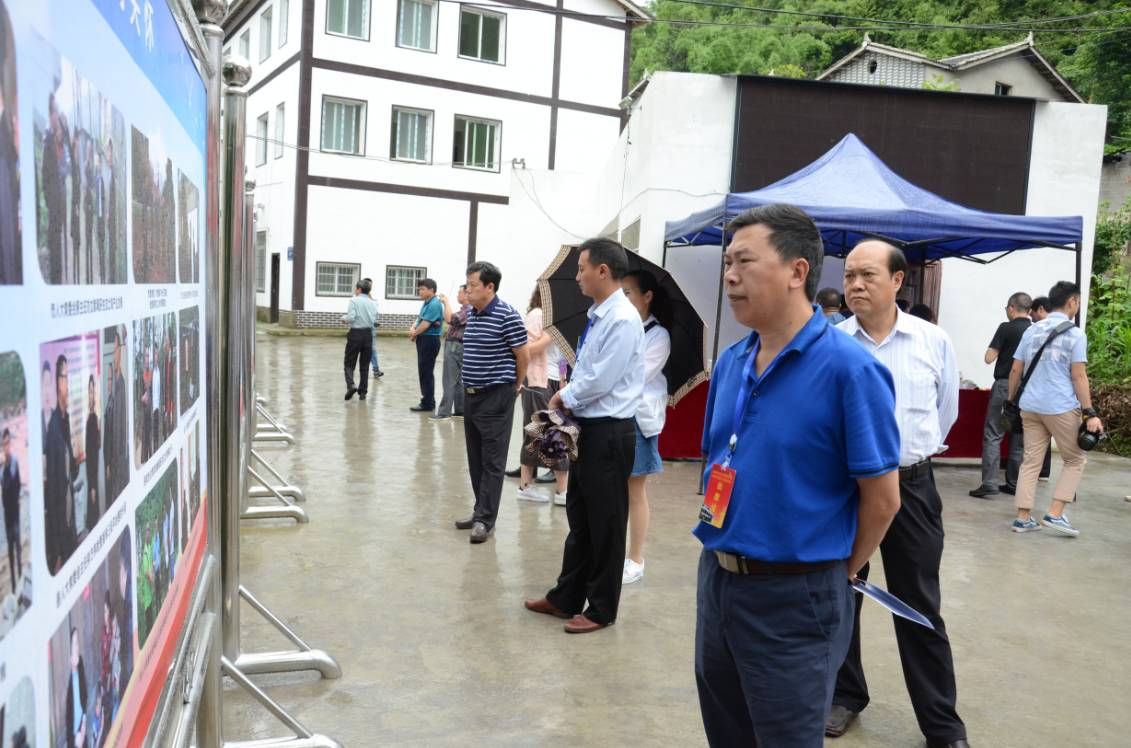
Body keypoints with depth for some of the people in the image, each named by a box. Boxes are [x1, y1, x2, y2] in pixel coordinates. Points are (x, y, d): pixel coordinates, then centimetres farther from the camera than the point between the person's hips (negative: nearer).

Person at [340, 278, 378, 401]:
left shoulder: (354, 301, -8)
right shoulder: (373, 303, 6)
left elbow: (351, 318, -16)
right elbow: (374, 320, 7)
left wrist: (344, 318, 4)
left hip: (355, 334, -4)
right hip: (368, 334, 4)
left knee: (349, 363, 5)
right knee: (364, 365, 11)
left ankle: (351, 385, -18)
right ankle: (362, 392, 12)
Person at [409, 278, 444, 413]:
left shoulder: (434, 304, -17)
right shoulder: (426, 303, 14)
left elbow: (425, 324, -20)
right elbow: (419, 319, 17)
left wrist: (414, 334, -4)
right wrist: (413, 329, -4)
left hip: (429, 341, -10)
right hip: (424, 340, 10)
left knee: (426, 372, -5)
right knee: (424, 372, 15)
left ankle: (427, 404, 1)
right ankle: (429, 401, 23)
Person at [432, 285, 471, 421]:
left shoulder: (469, 310, -17)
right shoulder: (464, 309, 16)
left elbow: (450, 319, -25)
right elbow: (452, 321, 24)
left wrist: (446, 302, -12)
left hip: (455, 347, -10)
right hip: (453, 345, 10)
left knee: (449, 381, -8)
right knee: (457, 381, 13)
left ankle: (444, 412, -6)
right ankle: (460, 410, 18)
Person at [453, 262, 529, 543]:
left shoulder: (507, 315, -15)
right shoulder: (471, 314, 10)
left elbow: (523, 355, -8)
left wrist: (515, 385, 4)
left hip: (496, 397, -8)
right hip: (471, 394, 8)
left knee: (492, 461, -2)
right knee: (475, 458, 13)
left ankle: (485, 518, 3)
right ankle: (481, 509, 24)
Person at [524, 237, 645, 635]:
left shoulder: (623, 320, -19)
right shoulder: (598, 316, 10)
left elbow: (600, 381, -21)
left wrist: (565, 396, -6)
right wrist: (568, 396, -2)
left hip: (608, 433, -9)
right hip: (588, 428, 9)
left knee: (605, 524, 5)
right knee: (579, 519, 18)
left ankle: (601, 609, 20)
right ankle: (567, 597, 31)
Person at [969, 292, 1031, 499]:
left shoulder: (1006, 328, -8)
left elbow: (989, 358, -9)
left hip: (1004, 385, -5)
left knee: (993, 435, -4)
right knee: (1019, 438, 11)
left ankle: (989, 484, -11)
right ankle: (1014, 483, 16)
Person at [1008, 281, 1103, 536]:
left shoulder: (1031, 331, 11)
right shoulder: (1075, 334, -5)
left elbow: (1015, 370, 11)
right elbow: (1079, 376, -10)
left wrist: (1010, 401, 20)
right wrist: (1090, 413, -9)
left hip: (1030, 406, 5)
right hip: (1061, 408, -5)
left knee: (1031, 461, 9)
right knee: (1075, 460, 11)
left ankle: (1023, 518, 7)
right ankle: (1055, 514, 2)